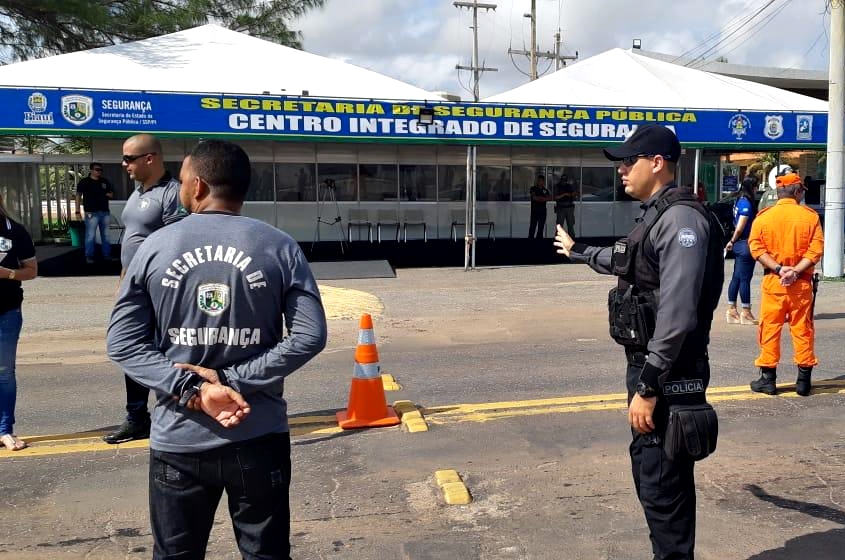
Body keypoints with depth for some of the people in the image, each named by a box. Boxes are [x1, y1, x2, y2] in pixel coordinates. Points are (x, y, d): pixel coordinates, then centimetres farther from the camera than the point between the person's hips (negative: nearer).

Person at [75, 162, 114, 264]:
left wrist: (107, 194, -6)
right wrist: (78, 211, -11)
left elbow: (111, 195, 18)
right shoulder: (84, 182, -3)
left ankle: (107, 255, 19)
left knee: (106, 235, 10)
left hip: (105, 212, 5)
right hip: (91, 213, -5)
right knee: (90, 236, -3)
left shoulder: (105, 182, 12)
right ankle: (89, 257, 4)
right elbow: (78, 196, -4)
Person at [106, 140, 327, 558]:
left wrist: (192, 390, -12)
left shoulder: (154, 247, -2)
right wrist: (233, 379, -10)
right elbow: (310, 335, -10)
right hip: (259, 438, 0)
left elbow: (122, 342, -4)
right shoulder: (280, 247, -4)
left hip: (178, 441, 1)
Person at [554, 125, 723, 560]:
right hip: (647, 364, 10)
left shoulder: (682, 219, -19)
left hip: (669, 374, -10)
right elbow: (624, 261, 35)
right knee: (649, 471, 20)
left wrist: (648, 386, -25)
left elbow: (677, 314, -26)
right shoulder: (655, 216, 13)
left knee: (663, 484, 0)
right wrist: (577, 251, 50)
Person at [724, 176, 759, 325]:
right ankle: (746, 312, 5)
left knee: (736, 277, 12)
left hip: (739, 244, 9)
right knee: (745, 279, -2)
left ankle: (731, 310, 17)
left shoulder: (739, 201, 11)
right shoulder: (747, 204, -16)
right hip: (745, 244, -9)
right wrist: (732, 241, -3)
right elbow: (740, 228, -17)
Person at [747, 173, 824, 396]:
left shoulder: (763, 217, -1)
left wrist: (779, 269, -11)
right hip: (802, 283, 0)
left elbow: (756, 248, -9)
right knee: (802, 329, 8)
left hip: (772, 281, 0)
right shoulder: (810, 216, -2)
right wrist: (796, 271, -13)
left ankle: (768, 378, 8)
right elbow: (816, 249, -10)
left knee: (770, 328, 6)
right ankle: (804, 380, 13)